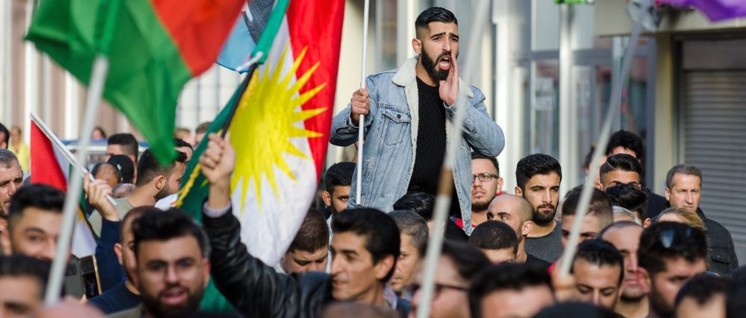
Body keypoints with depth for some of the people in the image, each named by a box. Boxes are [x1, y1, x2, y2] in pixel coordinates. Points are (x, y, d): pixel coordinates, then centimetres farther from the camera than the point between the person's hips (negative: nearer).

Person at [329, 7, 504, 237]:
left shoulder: (469, 97, 15)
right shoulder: (382, 87, 5)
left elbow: (494, 146, 1)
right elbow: (337, 135, 2)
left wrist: (455, 103, -10)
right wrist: (354, 117, -22)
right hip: (382, 218, -2)